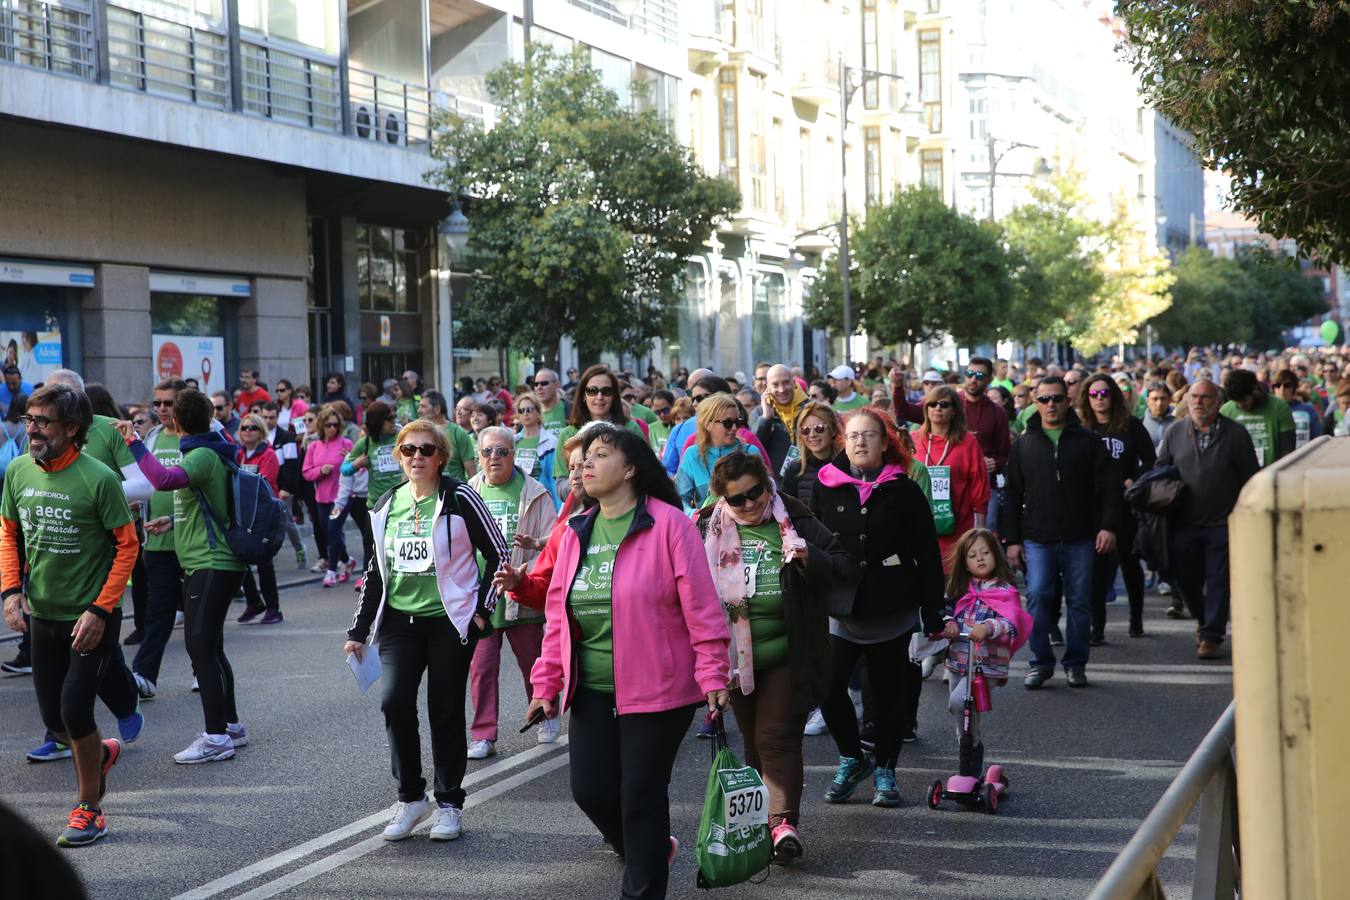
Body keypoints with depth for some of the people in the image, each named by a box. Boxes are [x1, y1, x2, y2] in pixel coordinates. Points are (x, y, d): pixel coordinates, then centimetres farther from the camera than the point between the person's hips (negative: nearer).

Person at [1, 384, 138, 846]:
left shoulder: (98, 479, -18)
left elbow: (127, 544, -13)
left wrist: (99, 610, -17)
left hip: (92, 617, -5)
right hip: (43, 616, 5)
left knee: (74, 712, -9)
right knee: (55, 720, 11)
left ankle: (89, 809, 11)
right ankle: (101, 753, 44)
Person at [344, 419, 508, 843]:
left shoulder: (460, 498, -7)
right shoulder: (388, 504, 9)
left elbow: (498, 554, -2)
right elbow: (376, 569, 16)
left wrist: (482, 608, -6)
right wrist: (360, 629, 13)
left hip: (449, 619, -3)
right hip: (399, 619, 4)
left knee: (445, 712, 2)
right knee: (394, 701, -12)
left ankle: (449, 803, 17)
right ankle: (410, 797, 5)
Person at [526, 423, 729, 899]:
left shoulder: (667, 524, -10)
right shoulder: (577, 531, 9)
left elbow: (701, 606, -12)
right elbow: (557, 614, 12)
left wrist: (712, 676, -15)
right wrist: (546, 682, 10)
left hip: (656, 689, -6)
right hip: (591, 691, 6)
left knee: (641, 796, -1)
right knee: (590, 790, 6)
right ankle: (649, 849, 35)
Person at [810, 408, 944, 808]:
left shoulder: (904, 491, 0)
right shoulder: (827, 488, 4)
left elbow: (927, 557, 1)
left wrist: (933, 616, -3)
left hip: (893, 610, -1)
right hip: (840, 609, 1)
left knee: (891, 693, 7)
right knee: (829, 687, -12)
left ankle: (884, 770, 25)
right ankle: (852, 758, 12)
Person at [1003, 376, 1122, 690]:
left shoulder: (1087, 441, 6)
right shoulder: (1024, 445, 9)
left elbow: (1109, 488, 4)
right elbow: (1013, 496, 9)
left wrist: (1108, 526, -7)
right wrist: (1012, 539, 4)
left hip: (1080, 540, 0)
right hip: (1038, 540, 0)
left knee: (1080, 602, 3)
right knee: (1038, 597, -8)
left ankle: (1075, 663, 15)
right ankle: (1041, 662, 4)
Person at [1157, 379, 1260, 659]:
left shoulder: (1235, 433, -2)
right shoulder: (1174, 432, 5)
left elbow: (1251, 477, 2)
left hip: (1223, 523, -2)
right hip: (1184, 522, 2)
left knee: (1218, 583, -1)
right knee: (1184, 578, 7)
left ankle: (1212, 636, 8)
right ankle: (1203, 619, 33)